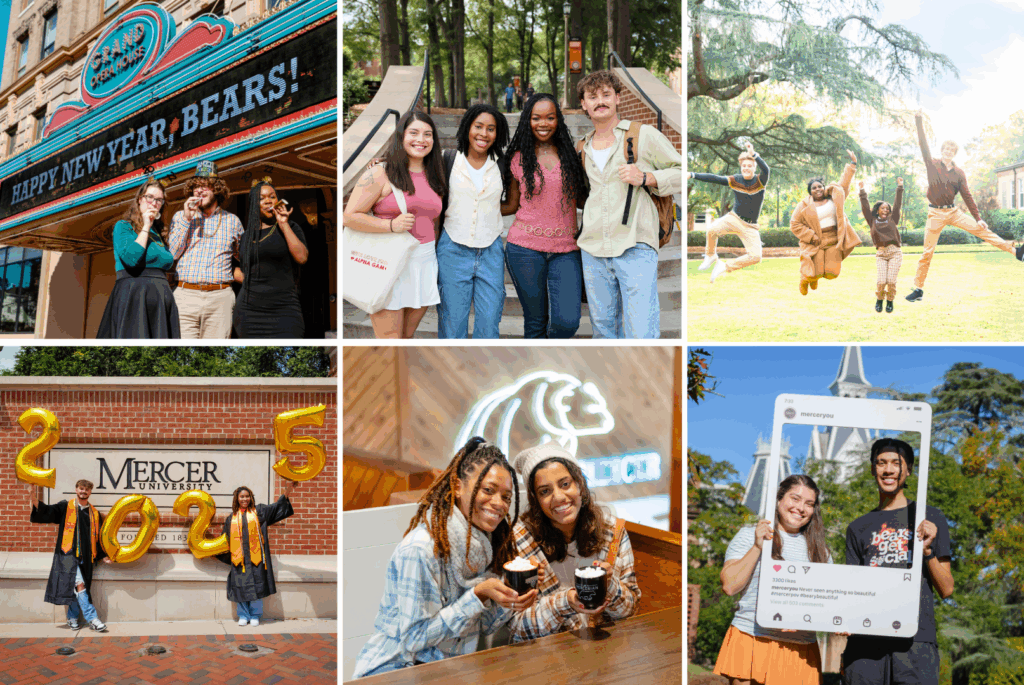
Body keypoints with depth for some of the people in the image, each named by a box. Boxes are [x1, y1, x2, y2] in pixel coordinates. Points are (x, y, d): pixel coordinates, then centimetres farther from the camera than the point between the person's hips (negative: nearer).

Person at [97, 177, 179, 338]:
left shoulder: (159, 232, 22)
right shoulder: (123, 227, 5)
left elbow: (169, 263, 16)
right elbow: (131, 258, -13)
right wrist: (146, 227, -5)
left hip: (162, 295, 6)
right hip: (133, 294, -6)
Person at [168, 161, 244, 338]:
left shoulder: (232, 221, 13)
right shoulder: (180, 216, 13)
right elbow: (172, 254, 2)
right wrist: (186, 219, -2)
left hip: (219, 297, 0)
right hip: (185, 295, 0)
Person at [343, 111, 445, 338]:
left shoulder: (433, 178, 14)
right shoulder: (381, 174, -5)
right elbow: (349, 217, -9)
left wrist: (435, 257, 17)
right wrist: (391, 225, -18)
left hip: (424, 264, 6)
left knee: (407, 337, 9)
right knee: (389, 340, -7)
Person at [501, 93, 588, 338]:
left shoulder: (570, 155, 10)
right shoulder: (518, 159, 7)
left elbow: (582, 199, 17)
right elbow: (511, 205, 15)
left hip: (566, 249, 1)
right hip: (525, 247, -1)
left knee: (567, 321, -11)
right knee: (535, 320, 4)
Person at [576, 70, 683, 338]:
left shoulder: (644, 135, 3)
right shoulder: (583, 147, 18)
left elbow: (681, 173, 3)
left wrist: (644, 178, -11)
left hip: (635, 247, -5)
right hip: (593, 250, 5)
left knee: (641, 332, -12)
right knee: (602, 328, 10)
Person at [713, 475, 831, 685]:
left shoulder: (819, 549, 16)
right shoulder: (749, 536, 4)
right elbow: (729, 586, -5)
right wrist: (757, 547, -10)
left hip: (800, 649, 3)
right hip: (752, 642, -3)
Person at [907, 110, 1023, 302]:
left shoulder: (959, 173, 4)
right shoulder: (932, 165, -2)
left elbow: (967, 197, 5)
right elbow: (924, 146, -12)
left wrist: (978, 218, 1)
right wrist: (919, 123, -19)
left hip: (954, 211, 3)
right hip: (936, 214, -3)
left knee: (981, 229, -6)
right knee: (927, 252, -4)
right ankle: (918, 289, 1)